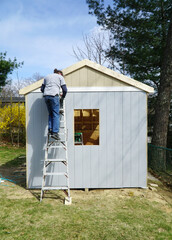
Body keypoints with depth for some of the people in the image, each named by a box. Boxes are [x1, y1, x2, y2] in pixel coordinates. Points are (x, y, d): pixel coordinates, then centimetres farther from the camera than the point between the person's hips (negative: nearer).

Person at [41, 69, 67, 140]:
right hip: (54, 96, -5)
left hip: (46, 96, 5)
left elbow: (42, 89, 24)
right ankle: (55, 132, -11)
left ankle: (50, 129, 4)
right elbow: (64, 89, 8)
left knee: (50, 114, 14)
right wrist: (62, 97, 21)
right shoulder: (60, 77, 16)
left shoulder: (47, 77, 29)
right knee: (56, 114, -5)